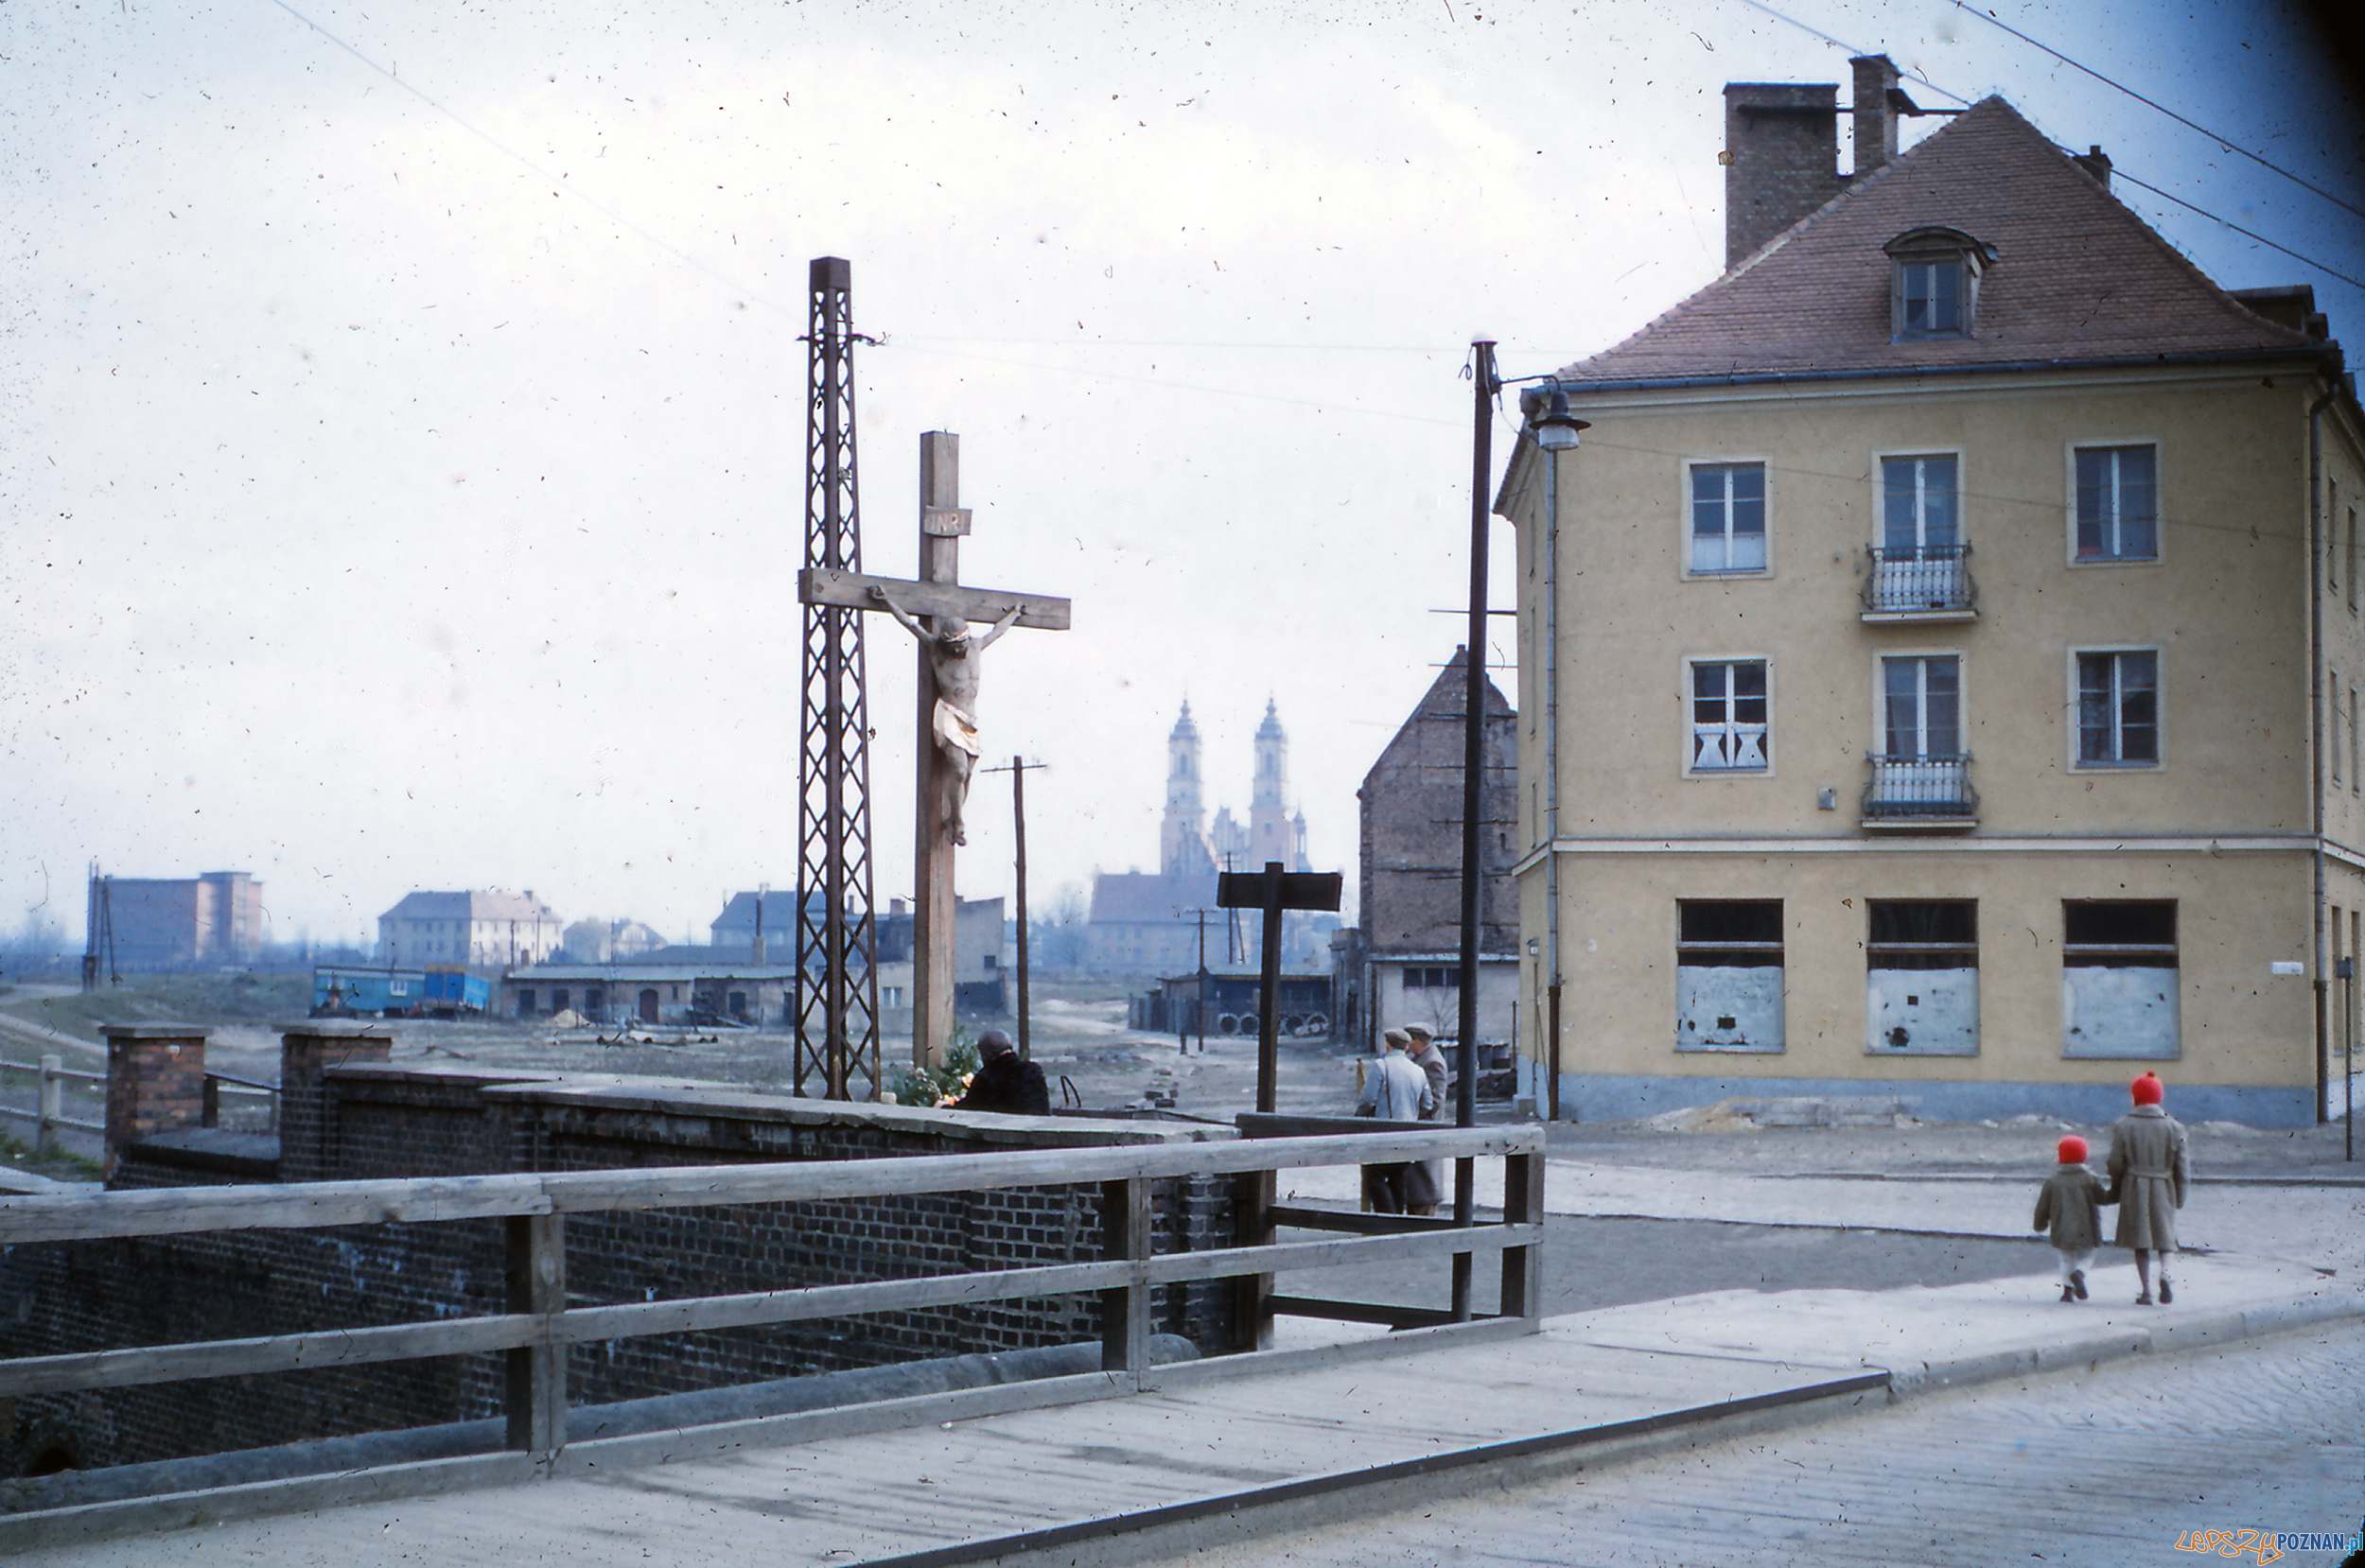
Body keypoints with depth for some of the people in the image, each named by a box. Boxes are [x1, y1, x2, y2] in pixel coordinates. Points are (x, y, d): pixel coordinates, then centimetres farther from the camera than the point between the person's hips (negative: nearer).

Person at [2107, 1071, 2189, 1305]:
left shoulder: (2123, 1126, -4)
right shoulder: (2174, 1128, 0)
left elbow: (2116, 1164, -3)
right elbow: (2181, 1167, 2)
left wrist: (2115, 1192, 11)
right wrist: (2180, 1197, 12)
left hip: (2134, 1189, -1)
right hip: (2164, 1189, 1)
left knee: (2141, 1242, 6)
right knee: (2165, 1234, 14)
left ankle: (2146, 1291, 3)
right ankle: (2164, 1272, -13)